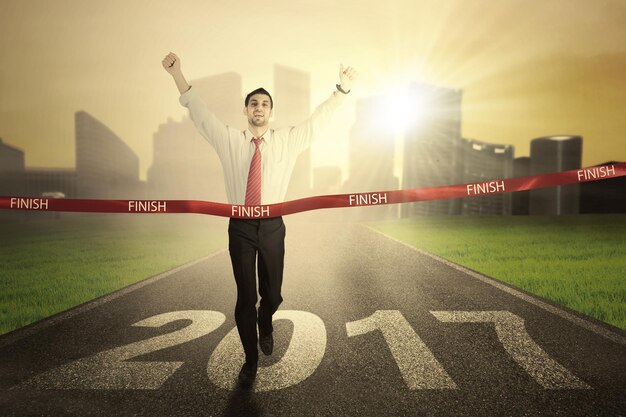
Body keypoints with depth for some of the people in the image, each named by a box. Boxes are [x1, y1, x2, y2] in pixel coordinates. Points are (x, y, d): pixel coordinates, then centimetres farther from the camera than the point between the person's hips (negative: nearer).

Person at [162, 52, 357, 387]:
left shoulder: (289, 140, 6)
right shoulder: (229, 140, 5)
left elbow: (319, 119, 4)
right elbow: (199, 113, 3)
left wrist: (342, 88, -3)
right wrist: (177, 74, -4)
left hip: (272, 226, 1)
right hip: (240, 227, 0)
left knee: (272, 293, 10)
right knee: (245, 296, 4)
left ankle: (265, 327, 47)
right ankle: (250, 359, 23)